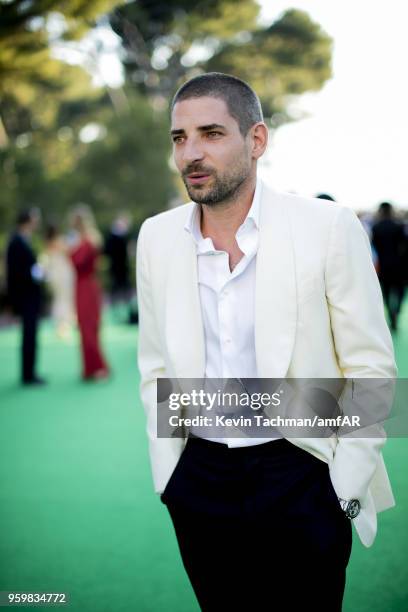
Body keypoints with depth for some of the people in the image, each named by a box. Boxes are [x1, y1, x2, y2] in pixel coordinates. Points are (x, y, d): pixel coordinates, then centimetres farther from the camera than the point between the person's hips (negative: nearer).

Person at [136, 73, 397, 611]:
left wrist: (346, 487, -7)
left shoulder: (328, 227, -9)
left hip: (301, 476, -3)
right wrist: (167, 475, 6)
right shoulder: (157, 237, 2)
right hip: (199, 481, 3)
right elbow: (157, 368, 11)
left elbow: (371, 367, -5)